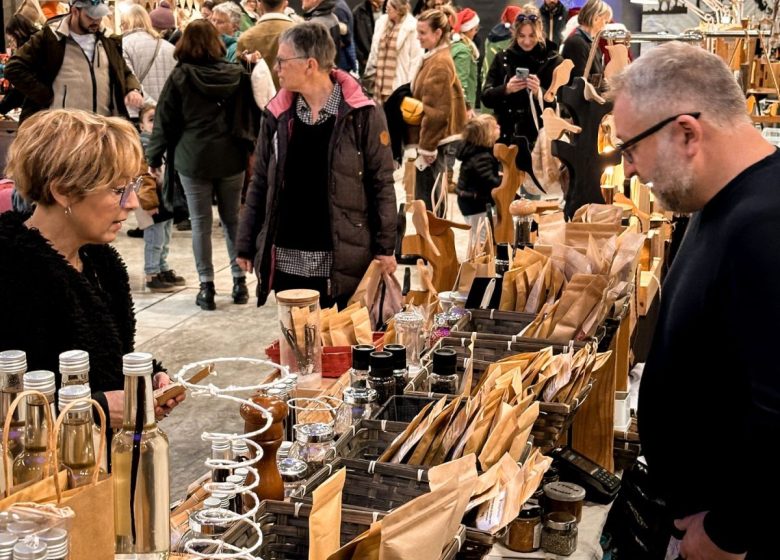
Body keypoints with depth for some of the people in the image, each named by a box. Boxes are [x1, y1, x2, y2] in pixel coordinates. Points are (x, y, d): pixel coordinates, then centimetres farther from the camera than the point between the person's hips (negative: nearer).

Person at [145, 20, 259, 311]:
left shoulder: (180, 76, -4)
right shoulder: (237, 74, 2)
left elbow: (165, 120, -1)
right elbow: (251, 114, 7)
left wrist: (154, 156, 8)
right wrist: (252, 145, 18)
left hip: (193, 158, -2)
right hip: (231, 157, 2)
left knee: (201, 223, 4)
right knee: (232, 219, 12)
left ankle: (206, 286, 4)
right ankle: (239, 281, 14)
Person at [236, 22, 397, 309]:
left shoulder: (362, 115, -7)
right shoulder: (277, 114, 4)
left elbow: (381, 183, -3)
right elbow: (260, 183, 10)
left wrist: (385, 246, -6)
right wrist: (246, 243, 9)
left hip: (344, 259, -3)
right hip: (287, 260, 4)